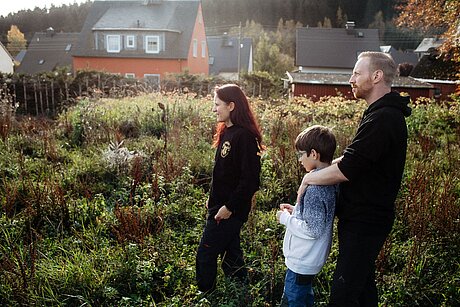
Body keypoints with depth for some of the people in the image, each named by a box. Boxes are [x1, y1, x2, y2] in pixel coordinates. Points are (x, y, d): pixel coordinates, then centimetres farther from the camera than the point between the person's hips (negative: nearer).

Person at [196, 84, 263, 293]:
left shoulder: (244, 136, -21)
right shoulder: (226, 131, 8)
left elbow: (250, 179, -24)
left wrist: (230, 207, -20)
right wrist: (213, 198, 15)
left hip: (230, 210, -9)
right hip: (220, 206, 9)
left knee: (205, 255, 1)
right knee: (231, 252, 20)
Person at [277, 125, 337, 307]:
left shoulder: (315, 187, -27)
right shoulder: (329, 181, 3)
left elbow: (313, 230, -27)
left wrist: (286, 218, -16)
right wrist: (295, 211, 7)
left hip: (302, 261, -10)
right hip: (311, 258, 10)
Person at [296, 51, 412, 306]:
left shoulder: (383, 118, -22)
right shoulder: (384, 113, 13)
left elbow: (346, 169, -27)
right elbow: (354, 159, 17)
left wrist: (309, 178, -12)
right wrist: (322, 168, 3)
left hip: (364, 222, -10)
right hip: (364, 217, 10)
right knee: (363, 285, 23)